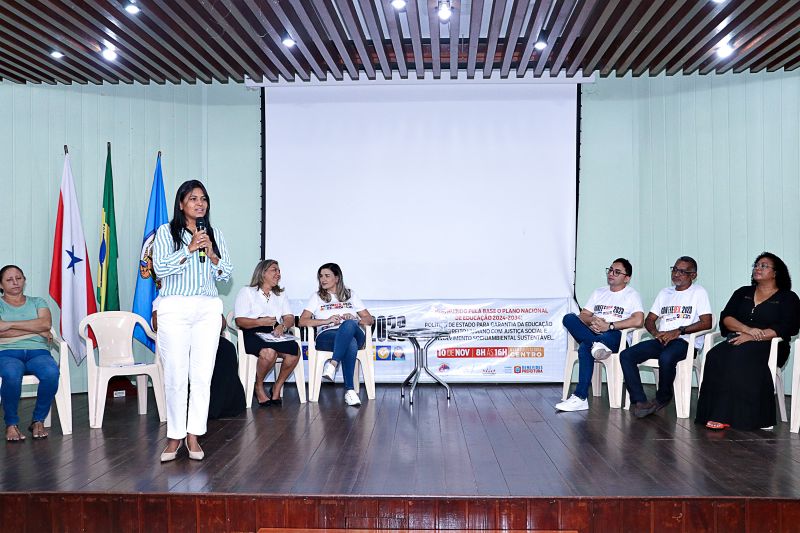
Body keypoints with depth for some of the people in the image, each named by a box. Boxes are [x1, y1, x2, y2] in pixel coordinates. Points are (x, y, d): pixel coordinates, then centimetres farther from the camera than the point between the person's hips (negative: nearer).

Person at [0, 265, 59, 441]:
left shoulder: (37, 302, 21)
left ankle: (38, 420, -15)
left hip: (38, 351, 2)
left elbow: (45, 323, -1)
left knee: (51, 373, -34)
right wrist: (36, 330, -3)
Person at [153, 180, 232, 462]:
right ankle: (175, 435, 9)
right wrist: (190, 249, -12)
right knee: (176, 375, -3)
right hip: (174, 308, -3)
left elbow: (226, 275, 12)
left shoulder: (215, 235, 14)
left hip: (208, 309, 3)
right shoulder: (166, 232, 5)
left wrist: (212, 255, -6)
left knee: (202, 374, 1)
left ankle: (194, 435, 10)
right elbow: (160, 269, -6)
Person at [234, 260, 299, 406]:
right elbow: (240, 321, -2)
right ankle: (259, 387, -9)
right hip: (253, 334, -4)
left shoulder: (281, 294, 27)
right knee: (269, 352, -37)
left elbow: (290, 318, 12)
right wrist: (260, 322, -18)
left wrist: (282, 326, -11)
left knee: (294, 351, -28)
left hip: (276, 334, 4)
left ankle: (277, 388, -9)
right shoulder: (247, 292, 11)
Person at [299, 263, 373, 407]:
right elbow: (302, 321, 9)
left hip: (355, 334, 1)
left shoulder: (350, 295, 26)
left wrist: (354, 319, -3)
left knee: (349, 325, -41)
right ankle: (349, 390, -44)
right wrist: (326, 321, -6)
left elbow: (369, 319, 20)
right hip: (326, 335, -1)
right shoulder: (317, 296, 23)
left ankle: (333, 364, -48)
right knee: (351, 344, -40)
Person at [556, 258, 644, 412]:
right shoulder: (599, 293, 25)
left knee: (584, 347, -39)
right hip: (592, 333, 6)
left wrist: (609, 326, -17)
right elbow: (583, 315, 16)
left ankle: (581, 398, -34)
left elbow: (638, 321, -13)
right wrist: (592, 321, -10)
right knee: (569, 318, -25)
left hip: (615, 336, -6)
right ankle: (596, 345, -39)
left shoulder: (631, 295, 7)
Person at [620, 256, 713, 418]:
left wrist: (679, 331, -17)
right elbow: (649, 320, 21)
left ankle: (663, 399, -12)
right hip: (661, 340, 6)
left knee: (666, 358, -39)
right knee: (626, 355, -18)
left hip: (685, 341, -6)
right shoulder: (665, 293, 23)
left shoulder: (699, 292, 5)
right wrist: (655, 332, -3)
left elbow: (706, 323, -7)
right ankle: (639, 402, -22)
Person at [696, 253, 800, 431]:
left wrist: (752, 337, -17)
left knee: (737, 358, -36)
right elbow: (726, 318, 9)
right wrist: (747, 329, -11)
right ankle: (713, 414, -33)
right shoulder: (743, 293, 23)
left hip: (769, 347, -4)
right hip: (738, 342, 4)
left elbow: (784, 329, -6)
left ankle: (723, 416, -34)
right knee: (715, 356, -30)